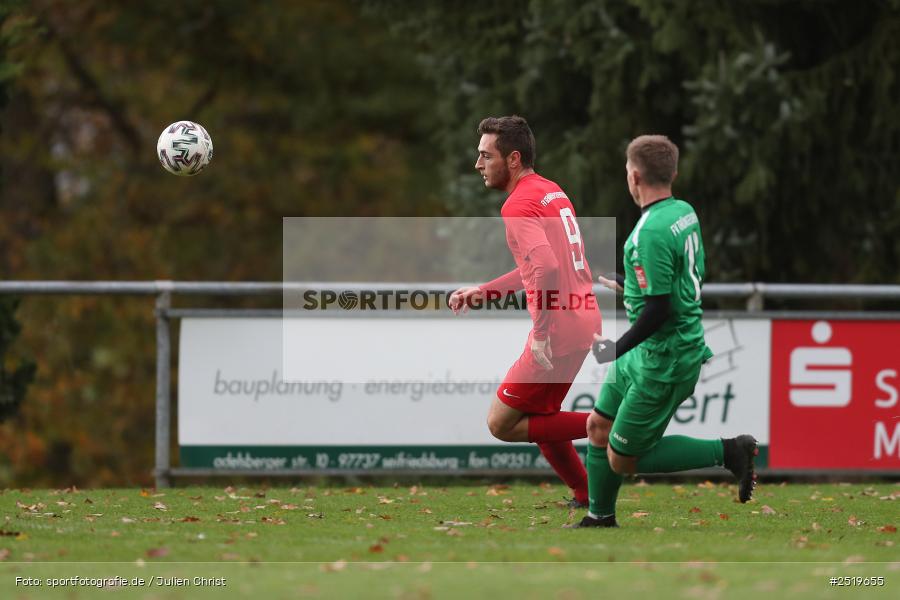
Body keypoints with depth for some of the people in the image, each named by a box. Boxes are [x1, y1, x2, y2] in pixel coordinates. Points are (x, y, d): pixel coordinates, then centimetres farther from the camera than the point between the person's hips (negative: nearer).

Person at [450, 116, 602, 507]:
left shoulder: (519, 205, -14)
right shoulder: (551, 192, 16)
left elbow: (547, 269, -28)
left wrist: (541, 334, -22)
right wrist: (482, 292, 27)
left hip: (558, 329, -10)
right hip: (584, 319, 10)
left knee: (501, 424, -2)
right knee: (539, 417, 21)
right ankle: (587, 497, 22)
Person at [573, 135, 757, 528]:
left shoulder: (651, 232, -24)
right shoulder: (685, 212, 4)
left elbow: (658, 309, -26)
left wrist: (615, 350, -13)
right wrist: (628, 288, 29)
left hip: (663, 361, -10)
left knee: (622, 460, 0)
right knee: (599, 426, 19)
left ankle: (727, 452, -3)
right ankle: (599, 518, 31)